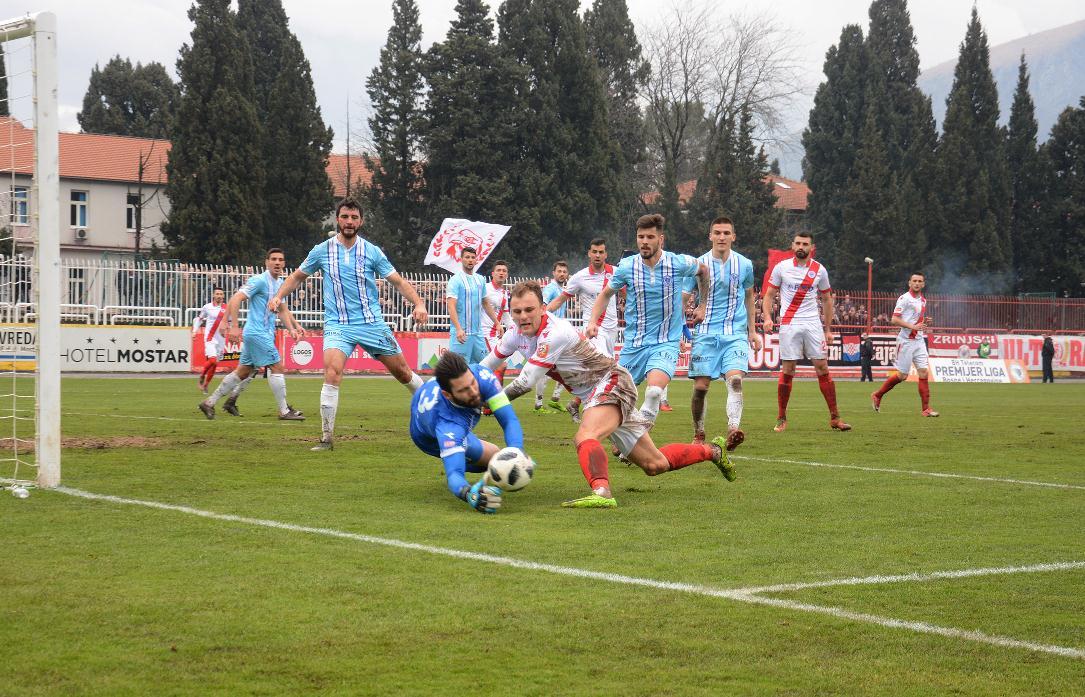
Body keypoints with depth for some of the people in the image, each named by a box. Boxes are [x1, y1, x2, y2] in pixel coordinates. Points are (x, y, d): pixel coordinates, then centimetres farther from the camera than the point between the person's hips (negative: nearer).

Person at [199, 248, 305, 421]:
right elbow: (235, 300, -18)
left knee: (244, 371, 12)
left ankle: (209, 403, 17)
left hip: (266, 333, 10)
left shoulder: (280, 283, 14)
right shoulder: (259, 280, -13)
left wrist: (292, 328, 15)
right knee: (277, 366, -8)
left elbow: (282, 310, 26)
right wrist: (234, 326, -24)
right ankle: (284, 411, -2)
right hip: (258, 333, -10)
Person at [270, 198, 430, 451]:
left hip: (372, 323, 1)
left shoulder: (372, 252, 0)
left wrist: (419, 304, -14)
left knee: (402, 372, 7)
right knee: (332, 372, -23)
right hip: (337, 325, -1)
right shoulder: (322, 251, 2)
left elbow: (398, 281, 2)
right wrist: (279, 296, 0)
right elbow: (298, 276, 17)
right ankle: (327, 437, -16)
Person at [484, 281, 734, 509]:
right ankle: (712, 450, 35)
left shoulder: (556, 332, -27)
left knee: (584, 438, -38)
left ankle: (601, 492, -60)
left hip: (611, 382, -9)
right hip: (593, 394, 9)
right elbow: (485, 366, 13)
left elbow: (525, 383, -24)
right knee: (655, 465, 15)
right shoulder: (517, 333, -1)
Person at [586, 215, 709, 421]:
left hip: (667, 343, -3)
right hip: (633, 345, 3)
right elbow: (606, 294, 13)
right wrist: (593, 322, -2)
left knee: (654, 390, -29)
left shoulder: (679, 263, -7)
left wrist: (702, 305, 20)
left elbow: (703, 270, 17)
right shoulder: (626, 267, -4)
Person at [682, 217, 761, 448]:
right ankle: (698, 435, 16)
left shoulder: (744, 264, 6)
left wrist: (752, 330, 23)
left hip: (736, 333, 0)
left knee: (735, 380, -21)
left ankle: (733, 430, -34)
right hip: (705, 333, 0)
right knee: (700, 387, -2)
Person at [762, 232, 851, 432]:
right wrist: (767, 317, -9)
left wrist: (828, 329, 11)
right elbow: (769, 294, 7)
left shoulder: (819, 270, 5)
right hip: (789, 324, -1)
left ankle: (834, 417, 1)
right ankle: (782, 418, 6)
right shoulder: (781, 267, 2)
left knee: (822, 367, -2)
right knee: (787, 370, -3)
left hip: (813, 324, 1)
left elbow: (827, 299, 14)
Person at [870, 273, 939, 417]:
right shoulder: (904, 298, -9)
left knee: (923, 372, -4)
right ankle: (877, 395, 17)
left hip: (919, 340, 6)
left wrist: (926, 322, 5)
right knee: (902, 375, -2)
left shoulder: (923, 300, 14)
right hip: (906, 341, -6)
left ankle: (926, 408, -3)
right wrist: (913, 326, -23)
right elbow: (894, 319, -15)